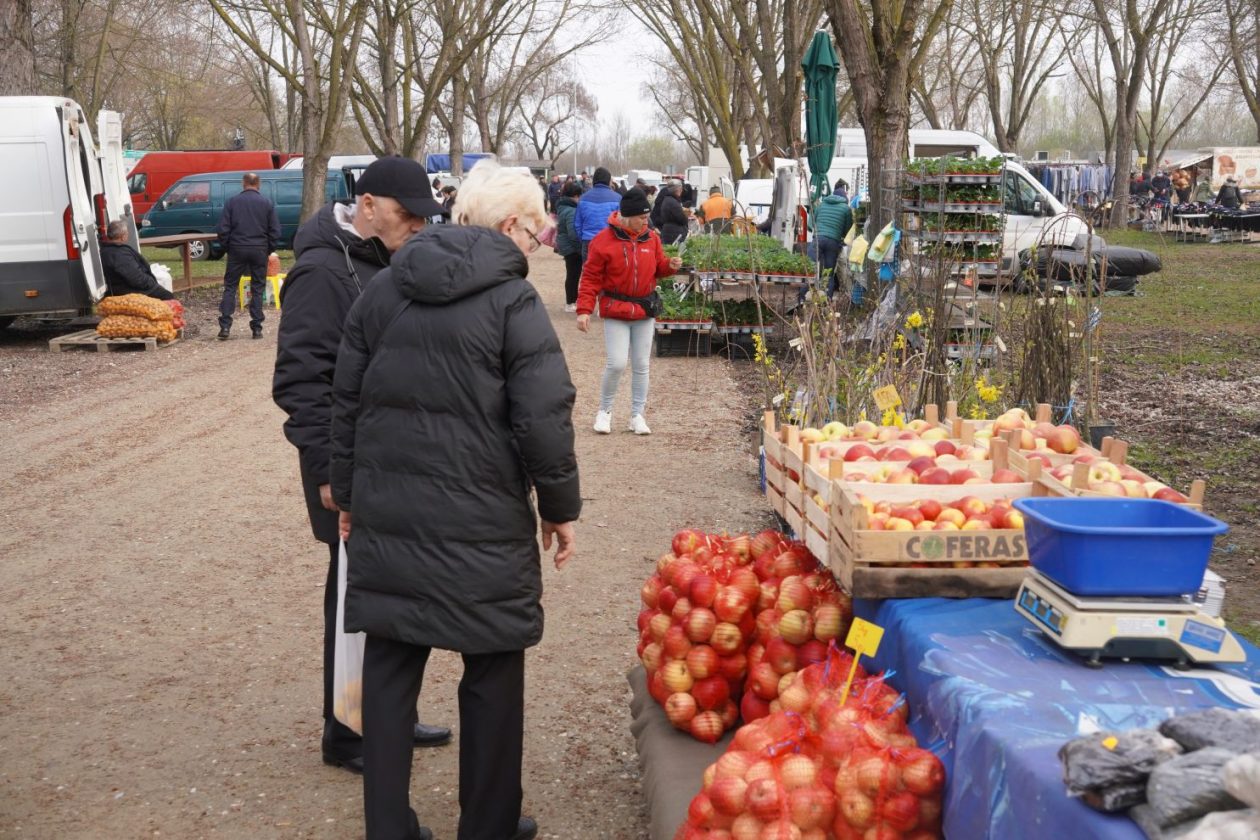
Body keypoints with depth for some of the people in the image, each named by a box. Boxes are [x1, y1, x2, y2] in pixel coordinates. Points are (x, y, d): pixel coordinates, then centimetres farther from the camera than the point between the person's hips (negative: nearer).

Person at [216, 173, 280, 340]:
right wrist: (269, 249, 11)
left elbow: (223, 229, -3)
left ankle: (225, 327, -2)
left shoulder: (232, 202, -1)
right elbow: (275, 231, 0)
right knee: (258, 289, 6)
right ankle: (256, 328, 5)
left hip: (237, 249, 0)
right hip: (260, 251, 0)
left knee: (230, 287, 6)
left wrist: (227, 247, 10)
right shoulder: (267, 203, 1)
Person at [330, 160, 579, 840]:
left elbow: (347, 399, 12)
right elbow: (545, 418, -12)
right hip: (482, 523, -5)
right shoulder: (513, 299, -9)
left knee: (389, 664, 13)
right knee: (493, 671, 10)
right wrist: (559, 507, 0)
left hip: (385, 517, 5)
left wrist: (348, 492, 21)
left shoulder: (382, 290, 7)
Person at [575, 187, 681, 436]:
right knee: (616, 364, -11)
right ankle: (604, 410, 11)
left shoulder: (651, 238, 3)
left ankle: (637, 415, 19)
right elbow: (590, 278, -8)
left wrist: (670, 266, -8)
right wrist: (584, 310, -15)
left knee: (641, 366, 8)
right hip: (616, 311, -4)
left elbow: (658, 267, 15)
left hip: (645, 312, 4)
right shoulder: (604, 240, -10)